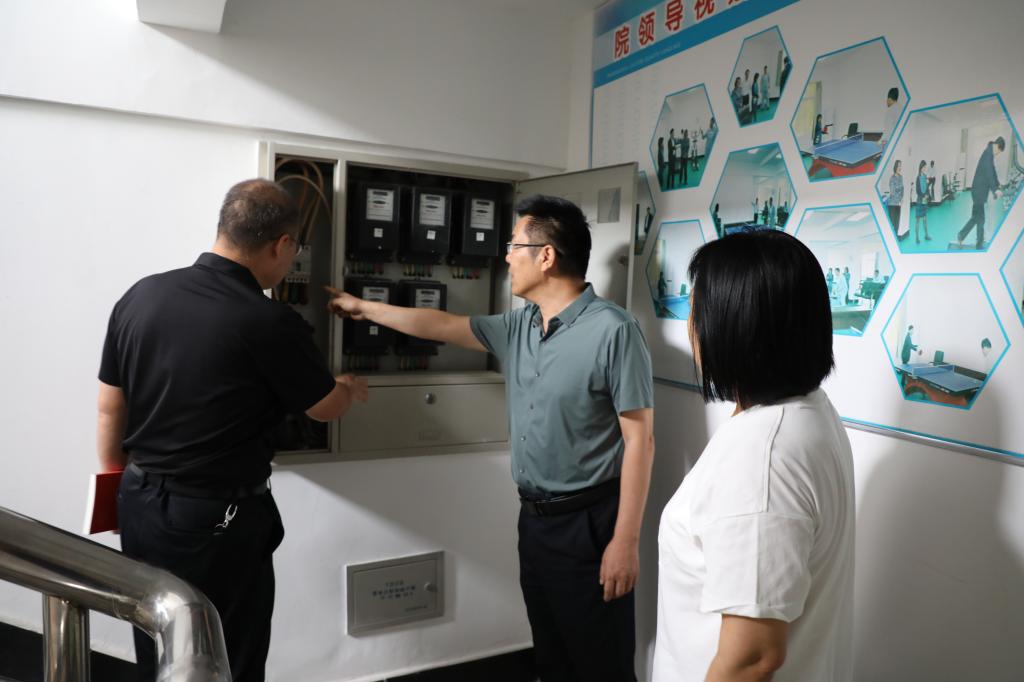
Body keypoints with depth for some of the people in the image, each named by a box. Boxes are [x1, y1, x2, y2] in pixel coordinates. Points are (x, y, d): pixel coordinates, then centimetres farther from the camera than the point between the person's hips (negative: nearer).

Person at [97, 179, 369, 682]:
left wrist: (118, 485, 20)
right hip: (219, 520, -6)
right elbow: (326, 409, -4)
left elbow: (110, 411, 6)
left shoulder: (139, 296, -4)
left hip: (140, 505, 7)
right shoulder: (269, 323, -21)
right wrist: (350, 389, 19)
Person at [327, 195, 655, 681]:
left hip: (589, 523, -7)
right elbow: (442, 326, 18)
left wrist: (626, 541, -18)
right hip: (533, 517, 7)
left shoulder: (613, 331, -18)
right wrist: (364, 308, 24)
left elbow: (639, 440, -17)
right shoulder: (517, 327, 5)